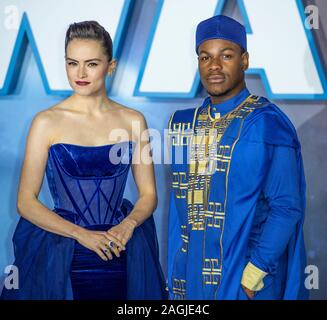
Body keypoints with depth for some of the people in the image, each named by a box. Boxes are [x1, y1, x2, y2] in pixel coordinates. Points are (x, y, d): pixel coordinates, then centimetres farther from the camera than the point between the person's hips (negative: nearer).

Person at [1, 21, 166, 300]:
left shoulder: (132, 120, 1)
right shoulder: (47, 122, -6)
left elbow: (148, 194, 5)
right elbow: (26, 202, -7)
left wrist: (127, 225, -14)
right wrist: (82, 234, -17)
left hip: (123, 253, 3)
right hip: (63, 254, -2)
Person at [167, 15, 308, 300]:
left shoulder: (268, 122, -11)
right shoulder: (184, 122, 6)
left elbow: (286, 207, -15)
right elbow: (179, 201, 11)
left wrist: (253, 273, -18)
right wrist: (175, 272, 8)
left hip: (246, 273, -5)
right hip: (190, 274, 5)